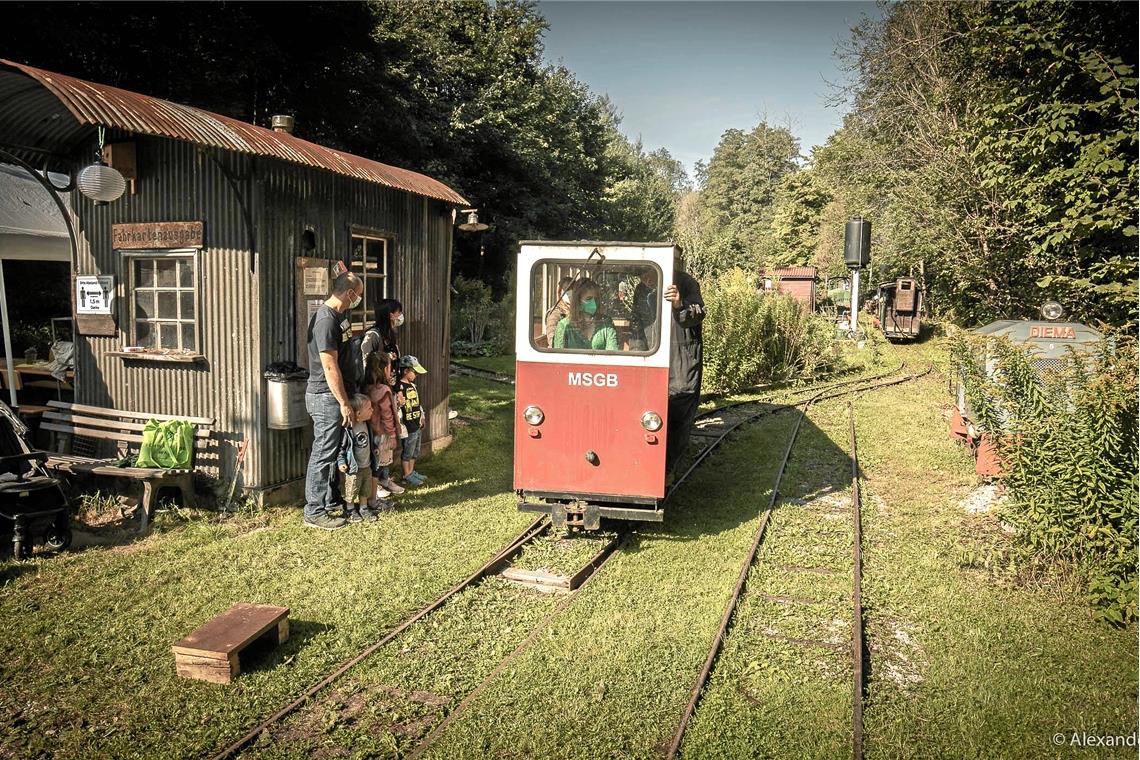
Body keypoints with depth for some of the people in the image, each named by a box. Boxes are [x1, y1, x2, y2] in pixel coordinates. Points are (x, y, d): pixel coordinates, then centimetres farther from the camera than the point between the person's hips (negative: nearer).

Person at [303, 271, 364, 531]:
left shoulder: (336, 315, 10)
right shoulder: (326, 321, -21)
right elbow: (330, 367, -23)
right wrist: (344, 403, -20)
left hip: (330, 396, 10)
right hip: (325, 397, -10)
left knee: (331, 451, 18)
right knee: (323, 454, -3)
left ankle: (329, 499, 30)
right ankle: (314, 512, 5)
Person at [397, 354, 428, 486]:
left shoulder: (412, 385, 10)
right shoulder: (400, 387, -19)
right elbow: (397, 407, -22)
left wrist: (421, 418, 20)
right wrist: (401, 427, -22)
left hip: (417, 426, 9)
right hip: (408, 427, -9)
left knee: (415, 452, 19)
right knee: (407, 452, 5)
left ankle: (411, 471, 32)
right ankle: (407, 475, 16)